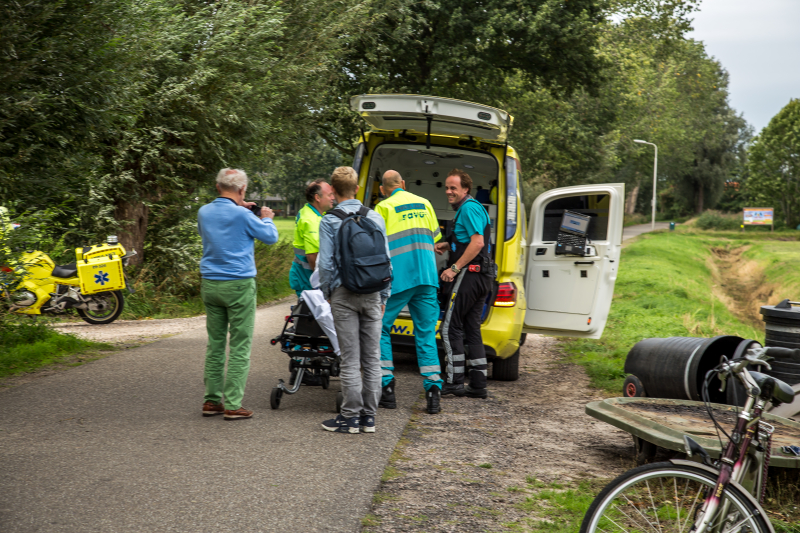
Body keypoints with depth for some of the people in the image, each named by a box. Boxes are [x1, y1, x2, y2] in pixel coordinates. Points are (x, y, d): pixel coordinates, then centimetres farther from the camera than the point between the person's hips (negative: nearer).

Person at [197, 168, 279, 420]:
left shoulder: (204, 212, 6)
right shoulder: (242, 216, -12)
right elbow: (271, 237, -1)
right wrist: (266, 218, 20)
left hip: (210, 285, 6)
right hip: (239, 286, -6)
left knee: (215, 344, 12)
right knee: (239, 347, -1)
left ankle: (212, 400, 14)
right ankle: (233, 405, -2)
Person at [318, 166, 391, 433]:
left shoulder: (329, 221, -5)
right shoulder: (376, 218, 6)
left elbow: (326, 263, -8)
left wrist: (327, 293, 7)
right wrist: (383, 297, 15)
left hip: (344, 294, -3)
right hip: (372, 294, 4)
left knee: (350, 359, 0)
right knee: (372, 358, 8)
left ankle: (351, 417, 5)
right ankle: (369, 416, 13)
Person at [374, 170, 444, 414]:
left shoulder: (383, 207, 0)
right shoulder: (424, 204, 15)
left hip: (397, 279, -4)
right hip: (426, 278, 4)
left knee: (380, 328, 8)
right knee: (426, 333, 7)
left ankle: (387, 387, 4)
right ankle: (433, 390, -3)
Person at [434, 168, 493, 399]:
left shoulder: (469, 208, -11)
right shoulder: (470, 208, 21)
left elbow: (478, 242, -22)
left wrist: (455, 268, -23)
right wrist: (448, 246, 19)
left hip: (470, 273, -11)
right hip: (481, 276, 11)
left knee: (450, 327, -7)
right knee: (471, 329, 11)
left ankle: (455, 382, -7)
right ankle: (478, 385, 11)